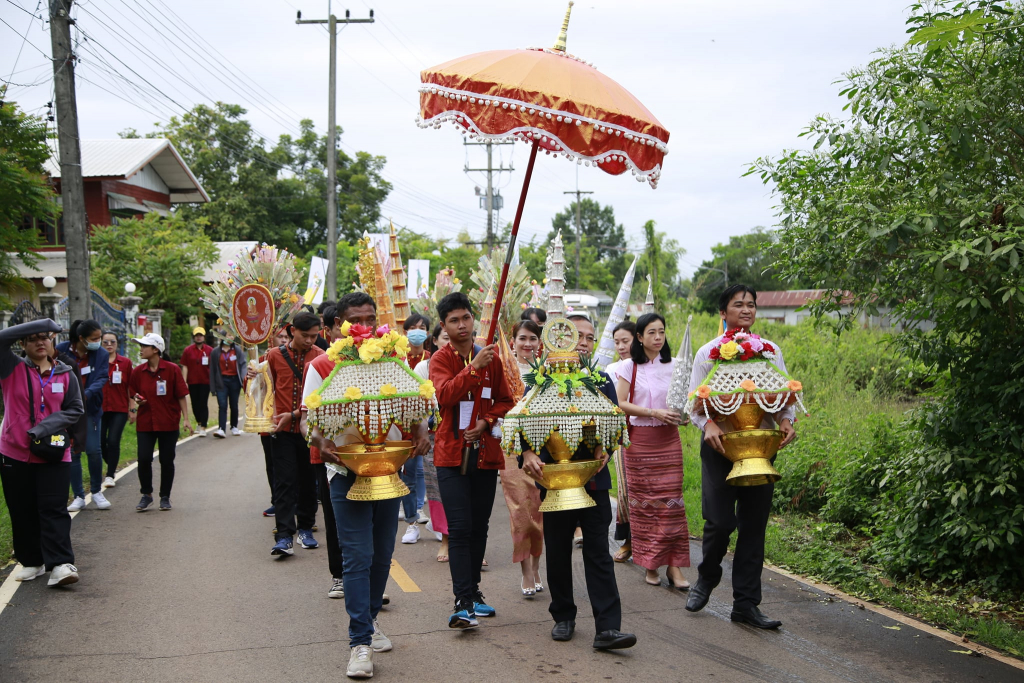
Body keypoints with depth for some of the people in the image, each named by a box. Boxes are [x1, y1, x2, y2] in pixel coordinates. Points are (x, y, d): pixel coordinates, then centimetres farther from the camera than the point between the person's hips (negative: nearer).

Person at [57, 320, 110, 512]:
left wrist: (86, 394, -30)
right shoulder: (61, 350, -7)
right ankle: (79, 497, 14)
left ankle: (97, 492, 16)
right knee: (72, 451, 4)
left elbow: (101, 379, -12)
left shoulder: (101, 355, -5)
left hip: (90, 408, 0)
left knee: (93, 450, -5)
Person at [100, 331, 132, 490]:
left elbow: (130, 387, 5)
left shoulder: (125, 362, 2)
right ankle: (112, 466, 31)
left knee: (113, 441, -9)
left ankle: (110, 475, 3)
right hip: (99, 408, 1)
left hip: (119, 408, -1)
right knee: (100, 442, 3)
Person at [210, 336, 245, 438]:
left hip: (234, 380, 1)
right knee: (222, 405, -11)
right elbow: (212, 369, 3)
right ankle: (221, 429, -17)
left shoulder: (238, 350, 2)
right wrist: (213, 385, 0)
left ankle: (234, 427, 24)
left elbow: (243, 364, -4)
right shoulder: (215, 352, 3)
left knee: (234, 405, 9)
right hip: (221, 381, -1)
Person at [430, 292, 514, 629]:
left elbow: (505, 401, 12)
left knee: (479, 527, 11)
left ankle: (472, 591, 25)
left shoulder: (491, 358, 8)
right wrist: (474, 367, -32)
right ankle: (463, 603, -10)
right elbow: (444, 394, -22)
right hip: (451, 453, -4)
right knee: (459, 528, -10)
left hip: (486, 452, 4)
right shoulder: (440, 359, -3)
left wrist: (487, 421, -7)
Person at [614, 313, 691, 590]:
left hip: (668, 440, 2)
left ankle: (674, 565, -2)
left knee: (671, 500, -5)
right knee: (643, 502, 2)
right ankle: (650, 563, 13)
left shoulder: (673, 365, 6)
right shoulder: (629, 367, -1)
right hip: (639, 440, -1)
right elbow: (620, 404, -6)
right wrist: (654, 413, -16)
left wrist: (683, 413, -8)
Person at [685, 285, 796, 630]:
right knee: (720, 520, -8)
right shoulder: (709, 352, 3)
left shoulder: (771, 351, 10)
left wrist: (786, 421, -11)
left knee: (754, 524, 4)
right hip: (720, 444, -2)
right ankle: (706, 578, 23)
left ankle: (746, 603, 13)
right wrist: (708, 425, -20)